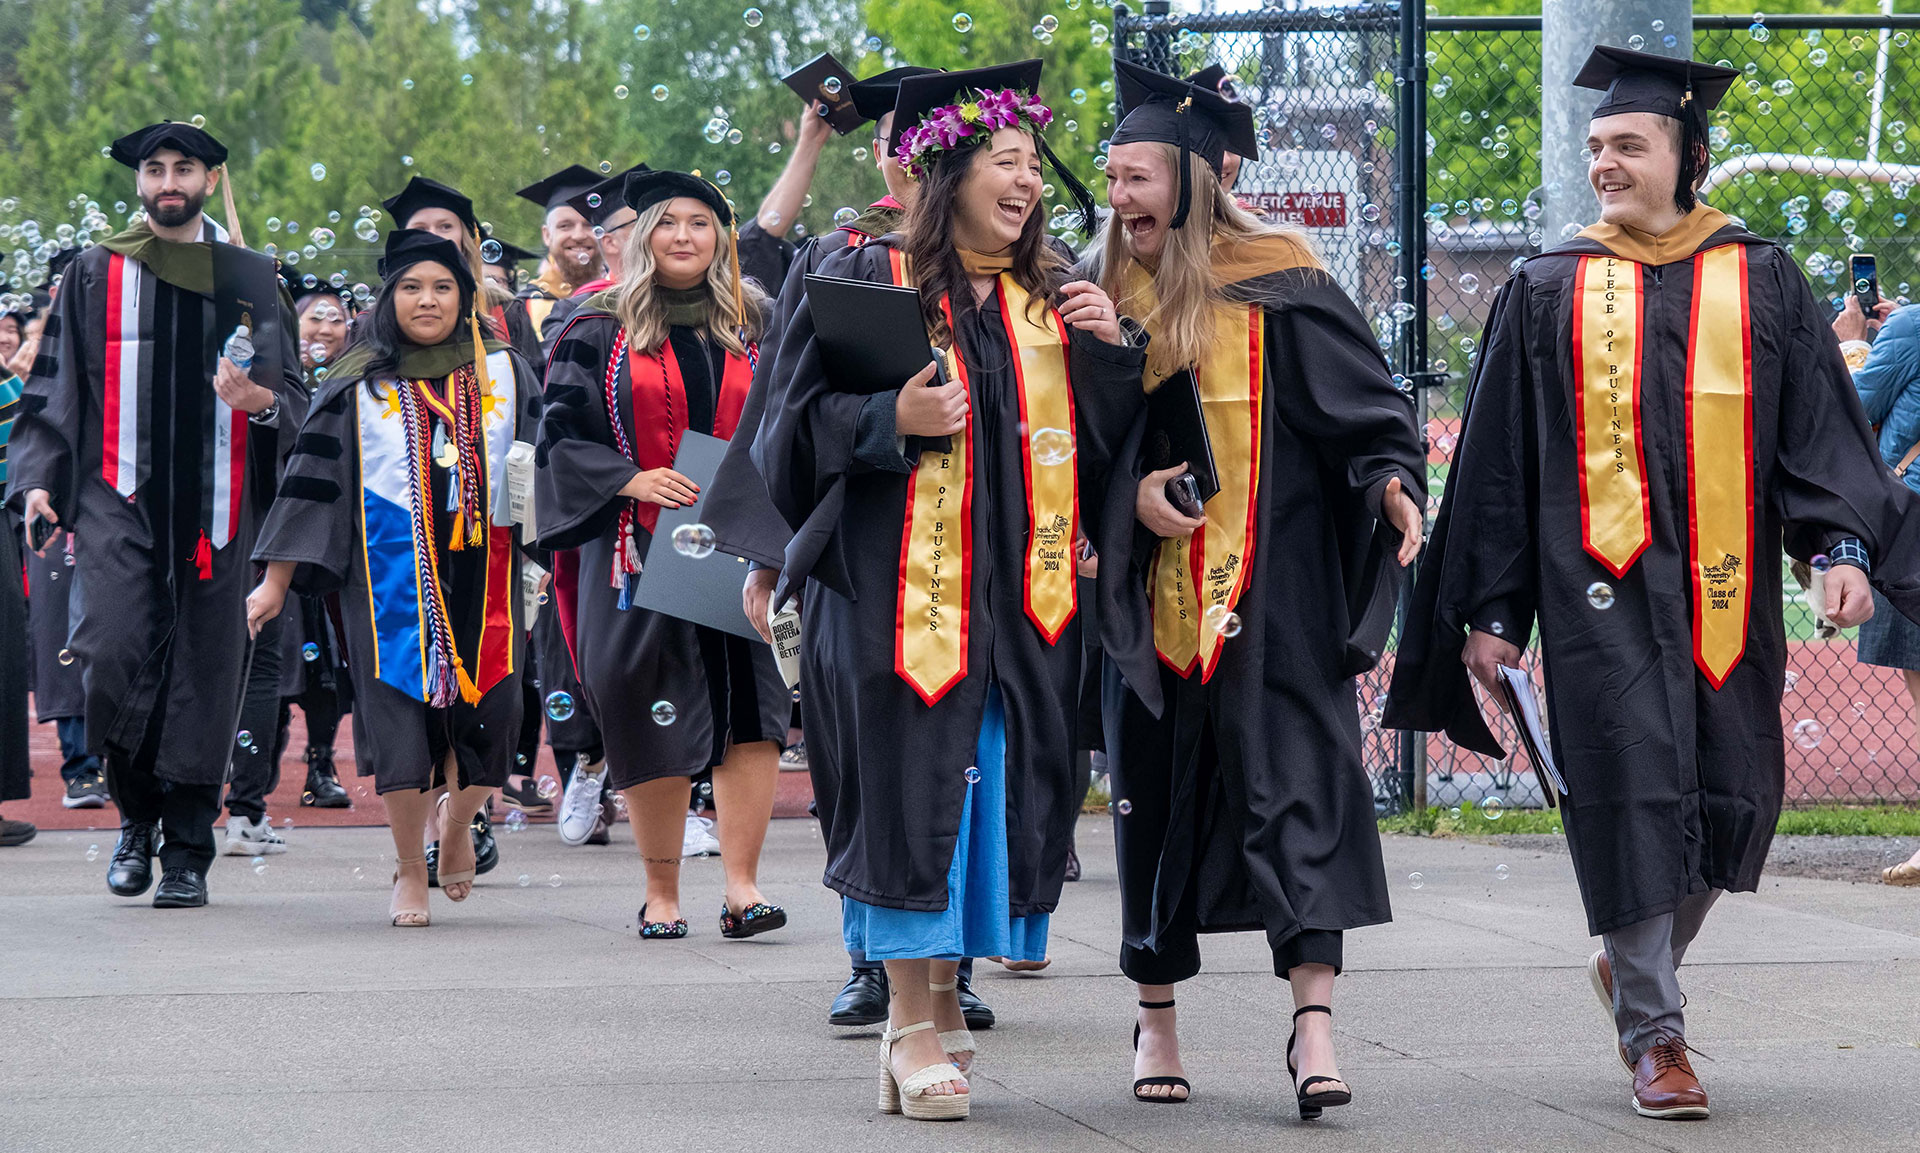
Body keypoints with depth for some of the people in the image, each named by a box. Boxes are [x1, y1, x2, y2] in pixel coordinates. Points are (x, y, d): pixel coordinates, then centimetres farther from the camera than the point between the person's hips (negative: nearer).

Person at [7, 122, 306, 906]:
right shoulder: (95, 275, 10)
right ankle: (137, 816, 6)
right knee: (116, 652, -16)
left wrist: (261, 400, -15)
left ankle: (187, 854, 9)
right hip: (120, 497, -1)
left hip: (213, 507, 1)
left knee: (203, 672, 0)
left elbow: (295, 395, 9)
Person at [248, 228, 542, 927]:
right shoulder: (359, 389, 5)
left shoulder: (504, 374, 9)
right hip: (392, 577, -1)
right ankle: (410, 872, 12)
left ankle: (456, 823, 30)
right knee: (401, 717, -5)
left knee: (485, 722, -3)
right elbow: (314, 480, 4)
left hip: (482, 575, 1)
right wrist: (276, 581, 0)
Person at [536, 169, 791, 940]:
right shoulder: (600, 333, 6)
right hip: (641, 552, -2)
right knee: (653, 723, -2)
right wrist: (630, 479, -15)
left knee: (749, 705, -12)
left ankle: (741, 885, -14)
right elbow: (561, 435, 1)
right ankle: (661, 893, 9)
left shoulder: (750, 333, 14)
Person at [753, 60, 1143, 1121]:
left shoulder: (1050, 299, 14)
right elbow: (802, 418, -4)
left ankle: (939, 987, 15)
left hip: (1018, 598, 5)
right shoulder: (866, 282, -1)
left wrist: (1108, 351, -2)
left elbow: (1104, 440, 15)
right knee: (911, 785, -6)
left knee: (991, 787, 4)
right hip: (900, 587, -5)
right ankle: (913, 1021, 0)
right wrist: (894, 420, -20)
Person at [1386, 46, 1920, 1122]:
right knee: (1633, 792, -8)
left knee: (1731, 798, 4)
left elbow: (1821, 424, 5)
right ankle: (1655, 1034, -1)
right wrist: (1491, 609, 3)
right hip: (1603, 586, -2)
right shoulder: (1551, 292, 7)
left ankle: (1638, 962, 31)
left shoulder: (1761, 281, 9)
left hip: (1723, 582, 2)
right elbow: (1499, 458, 7)